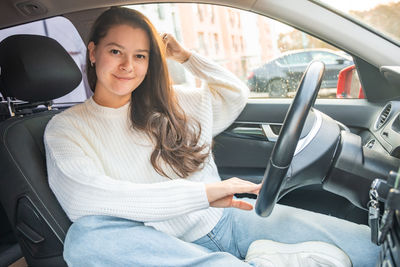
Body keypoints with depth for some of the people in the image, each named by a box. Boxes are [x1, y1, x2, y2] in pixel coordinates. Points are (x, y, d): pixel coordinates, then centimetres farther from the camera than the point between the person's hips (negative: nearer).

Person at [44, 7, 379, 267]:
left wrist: (185, 56, 17)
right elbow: (92, 200, -17)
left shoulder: (169, 103, 13)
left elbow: (236, 92, 24)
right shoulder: (66, 128, 1)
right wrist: (204, 193, -22)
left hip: (229, 221, 2)